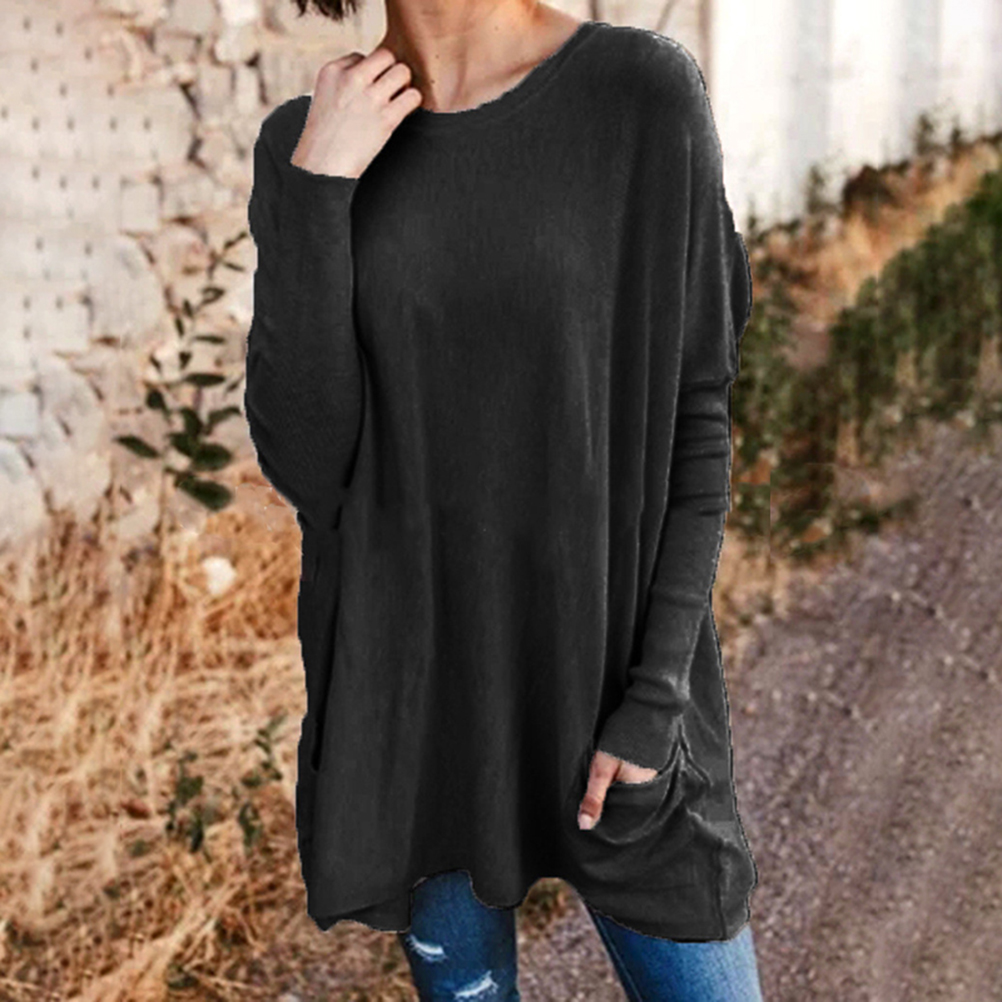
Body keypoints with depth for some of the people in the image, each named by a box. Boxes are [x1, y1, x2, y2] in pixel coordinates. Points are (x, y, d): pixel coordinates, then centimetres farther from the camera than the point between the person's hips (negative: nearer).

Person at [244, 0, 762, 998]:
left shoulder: (646, 93, -10)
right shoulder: (305, 145, -4)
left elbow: (694, 420, -7)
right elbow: (304, 462, -12)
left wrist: (658, 696, -12)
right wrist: (314, 189, -20)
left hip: (606, 669, -1)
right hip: (408, 678, 2)